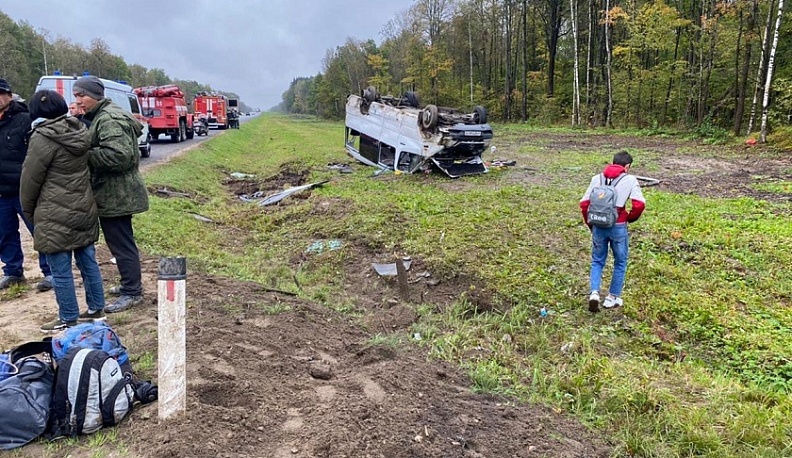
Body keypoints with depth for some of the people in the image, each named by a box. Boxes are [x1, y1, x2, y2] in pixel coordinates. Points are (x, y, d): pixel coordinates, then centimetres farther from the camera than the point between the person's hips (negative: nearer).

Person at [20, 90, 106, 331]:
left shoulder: (43, 138, -14)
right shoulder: (79, 131, 5)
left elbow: (30, 178, -7)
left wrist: (28, 210, 5)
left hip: (56, 216, -7)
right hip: (85, 209, 7)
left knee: (61, 271, 3)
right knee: (88, 262, 15)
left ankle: (68, 319, 12)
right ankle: (96, 309, 24)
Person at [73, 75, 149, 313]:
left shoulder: (109, 120, -18)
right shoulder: (102, 116, 16)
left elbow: (118, 155, -29)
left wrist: (85, 155, -20)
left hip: (116, 195, -11)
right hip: (115, 193, 11)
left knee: (121, 243, -3)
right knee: (122, 241, 18)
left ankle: (132, 292, 6)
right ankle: (130, 285, 30)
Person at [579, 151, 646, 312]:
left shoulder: (597, 178, 8)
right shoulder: (630, 180, -2)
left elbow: (584, 203, 4)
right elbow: (639, 204, -13)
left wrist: (590, 223, 15)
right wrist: (630, 218, 5)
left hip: (598, 226, 3)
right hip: (618, 227, -2)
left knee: (597, 261, 17)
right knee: (620, 263, 17)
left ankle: (594, 293, -2)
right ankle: (612, 298, 24)